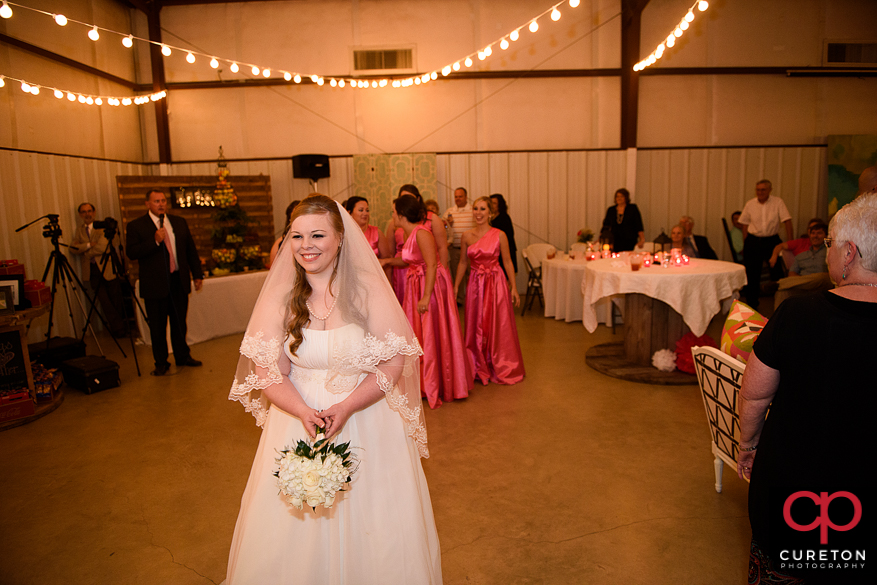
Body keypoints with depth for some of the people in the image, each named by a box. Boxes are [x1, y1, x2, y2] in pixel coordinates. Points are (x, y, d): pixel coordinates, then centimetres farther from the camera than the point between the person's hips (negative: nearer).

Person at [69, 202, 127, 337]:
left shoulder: (102, 227, -1)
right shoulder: (79, 230, 14)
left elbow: (102, 247, -14)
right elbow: (72, 248, 1)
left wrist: (84, 252, -3)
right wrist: (88, 245, -13)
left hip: (108, 268, -3)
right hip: (92, 271, 3)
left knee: (115, 300, 2)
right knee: (104, 301, -3)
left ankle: (119, 328, 17)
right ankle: (118, 328, 4)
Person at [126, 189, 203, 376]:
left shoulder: (179, 223, 11)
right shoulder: (136, 226, -1)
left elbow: (191, 250, 13)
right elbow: (131, 253, -12)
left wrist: (197, 274, 10)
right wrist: (154, 241, -21)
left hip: (179, 281, 3)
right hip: (155, 284, -3)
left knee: (179, 322, 13)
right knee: (158, 326, 4)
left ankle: (182, 356, 28)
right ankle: (161, 363, 16)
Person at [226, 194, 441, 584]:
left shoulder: (368, 290, -9)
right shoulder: (280, 296, -4)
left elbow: (393, 363, -10)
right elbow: (268, 373, -5)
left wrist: (346, 407, -21)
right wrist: (304, 412, -21)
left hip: (367, 422, -1)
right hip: (298, 421, 2)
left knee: (372, 527, 10)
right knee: (295, 533, 12)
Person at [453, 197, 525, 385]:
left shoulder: (499, 235, -6)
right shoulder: (466, 237, 2)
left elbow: (507, 262, -2)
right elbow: (463, 263, 10)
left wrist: (514, 287, -5)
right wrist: (455, 287, 9)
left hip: (496, 284, -2)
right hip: (475, 284, 3)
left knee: (499, 327, 3)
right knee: (476, 327, 9)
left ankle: (501, 369, 20)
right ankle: (480, 369, 25)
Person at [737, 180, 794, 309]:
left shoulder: (778, 203, -1)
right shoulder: (750, 204, 4)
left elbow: (787, 221, -3)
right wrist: (745, 244, 4)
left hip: (772, 241, -1)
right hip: (753, 241, 1)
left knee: (777, 272, -2)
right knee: (752, 274, 3)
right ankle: (751, 305, 16)